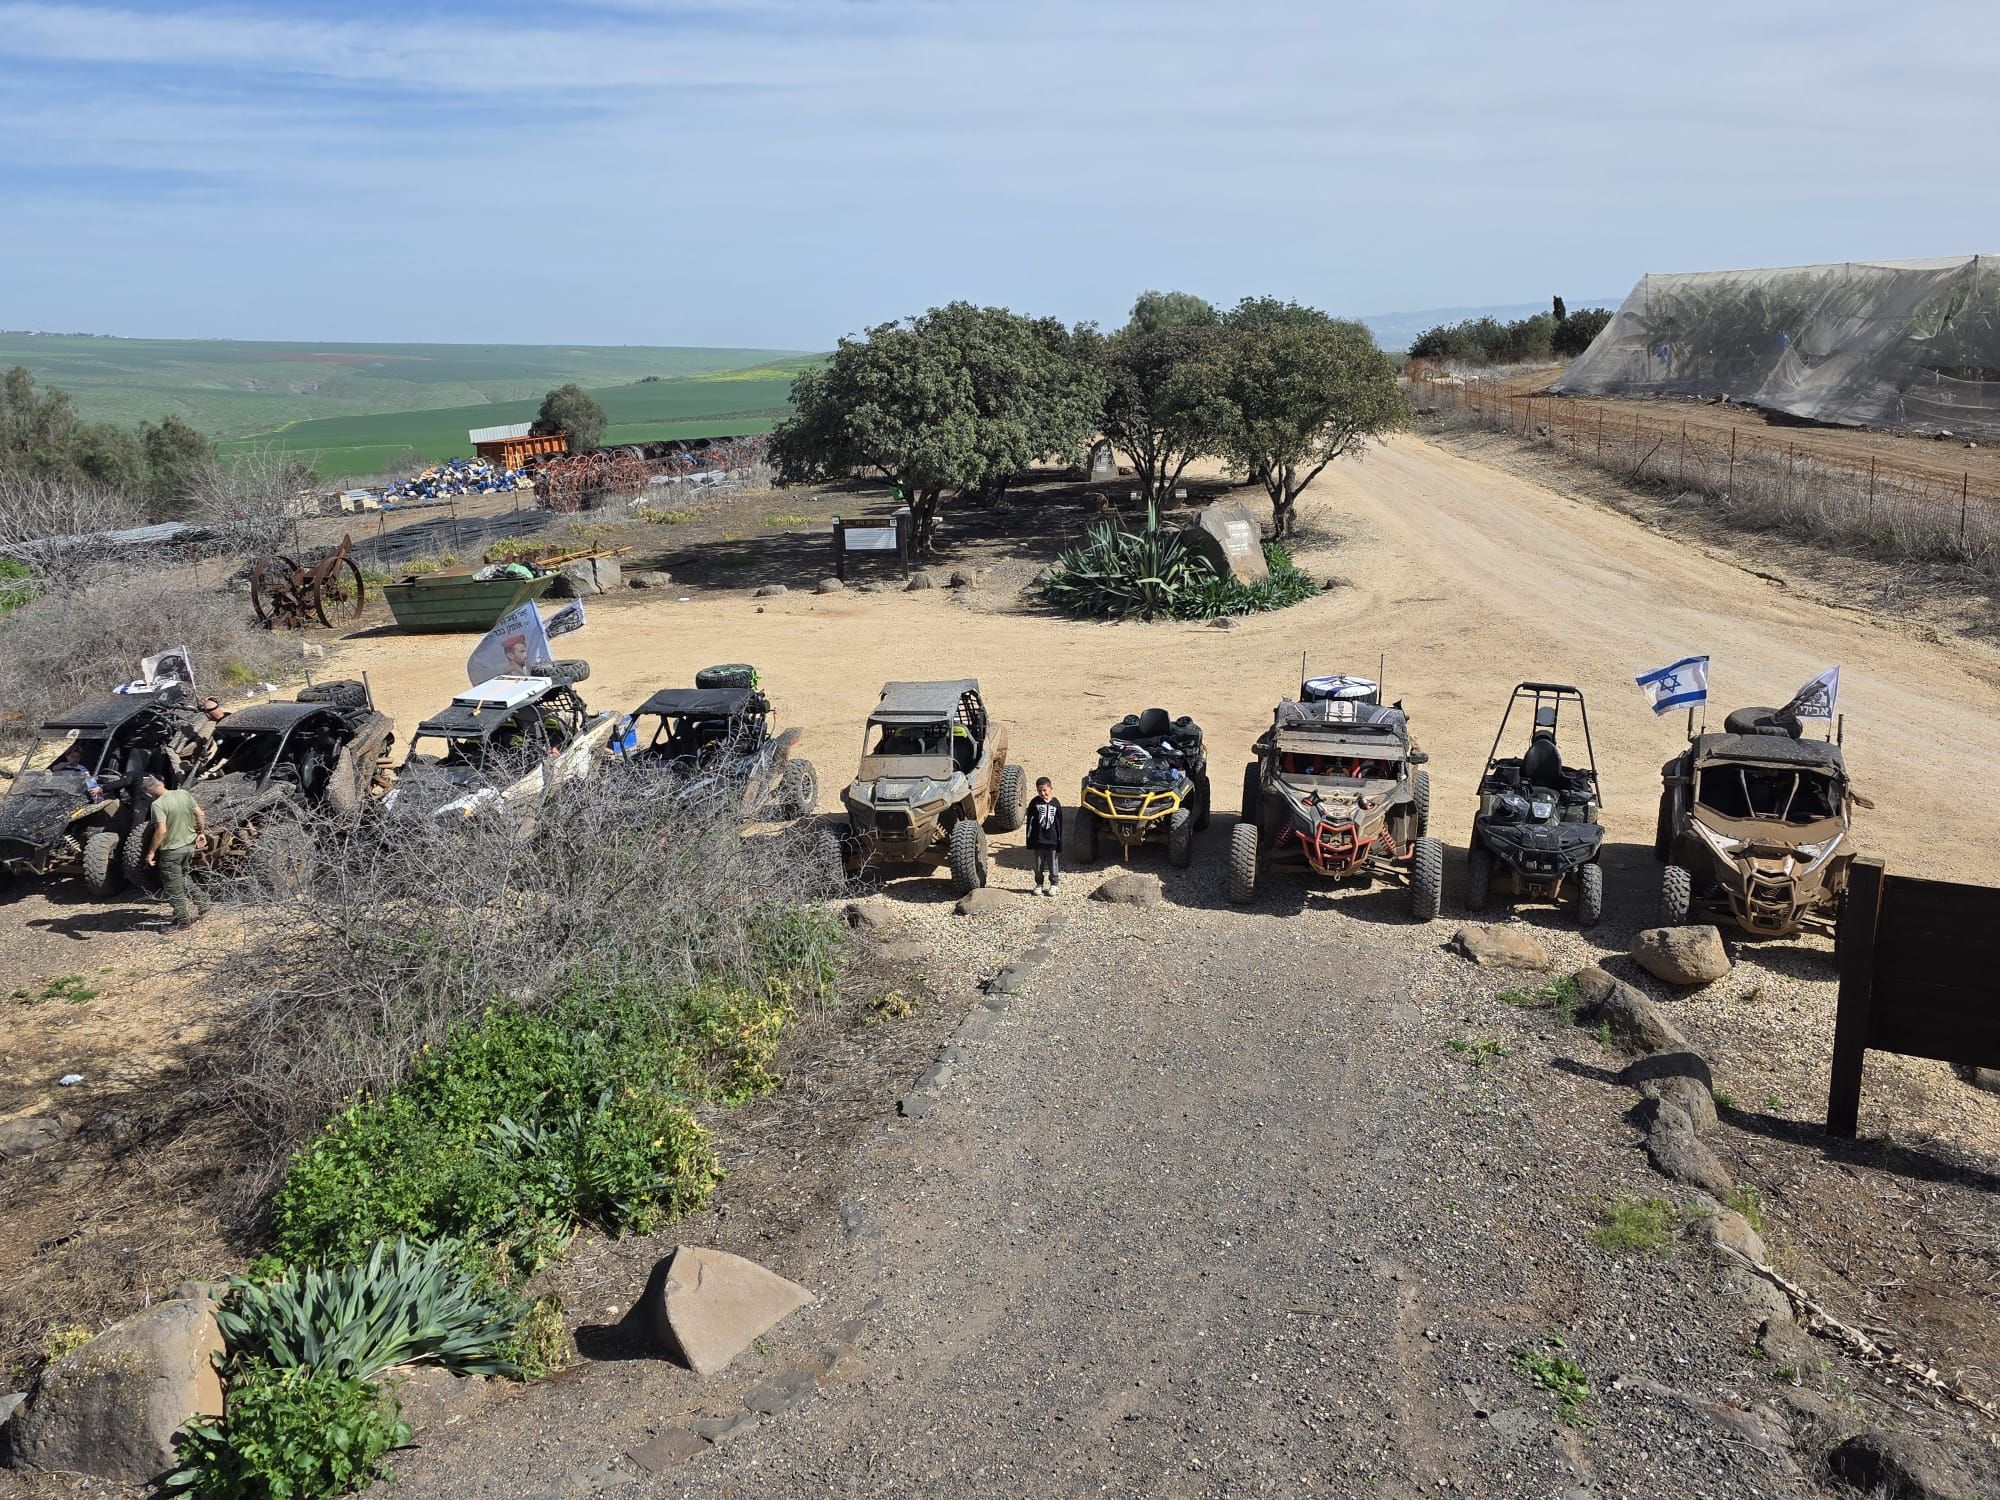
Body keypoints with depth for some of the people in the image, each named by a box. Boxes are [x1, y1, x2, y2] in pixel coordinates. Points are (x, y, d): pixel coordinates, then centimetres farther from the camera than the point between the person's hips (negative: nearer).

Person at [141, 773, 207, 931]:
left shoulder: (158, 805, -20)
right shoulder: (184, 794, -2)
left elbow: (161, 831, -26)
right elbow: (200, 814, 5)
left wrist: (151, 852, -17)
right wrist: (201, 833, 18)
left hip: (171, 851, -7)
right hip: (190, 846, 7)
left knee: (174, 889, 6)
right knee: (183, 878, 28)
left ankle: (183, 922, 12)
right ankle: (196, 906, 32)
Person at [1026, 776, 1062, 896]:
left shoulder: (1056, 804, -1)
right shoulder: (1035, 803, -3)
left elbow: (1060, 823, 3)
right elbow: (1030, 822, 0)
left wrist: (1060, 842, 2)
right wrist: (1029, 839, -4)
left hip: (1052, 840, 0)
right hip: (1038, 840, 0)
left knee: (1053, 864, 7)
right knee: (1039, 864, 10)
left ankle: (1054, 884, 19)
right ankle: (1039, 884, 22)